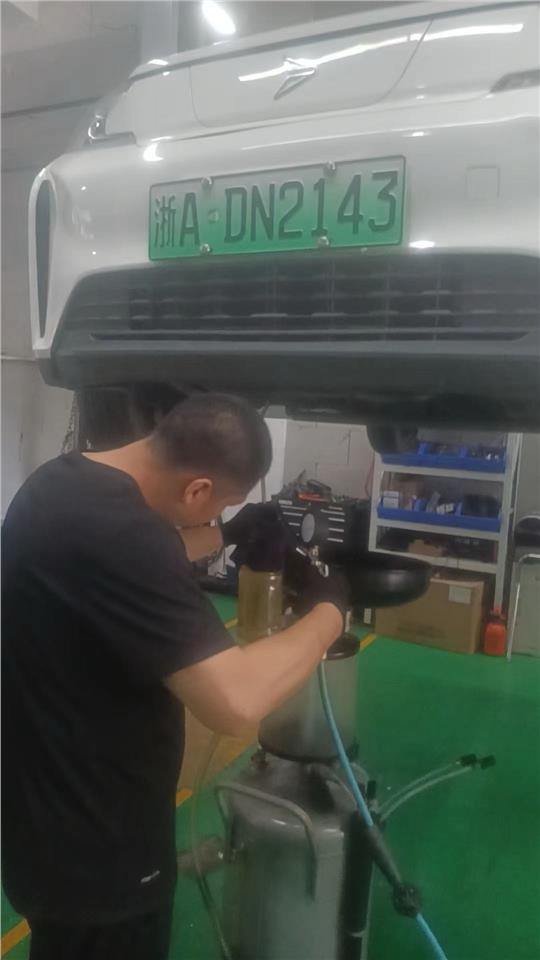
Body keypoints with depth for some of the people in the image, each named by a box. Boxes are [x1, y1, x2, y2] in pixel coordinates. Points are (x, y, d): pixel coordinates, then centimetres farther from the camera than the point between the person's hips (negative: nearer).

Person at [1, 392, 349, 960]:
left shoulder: (66, 478, -3)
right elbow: (235, 700, -37)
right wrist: (327, 611, -22)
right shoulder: (114, 529, -35)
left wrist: (228, 536, 13)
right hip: (92, 844, -9)